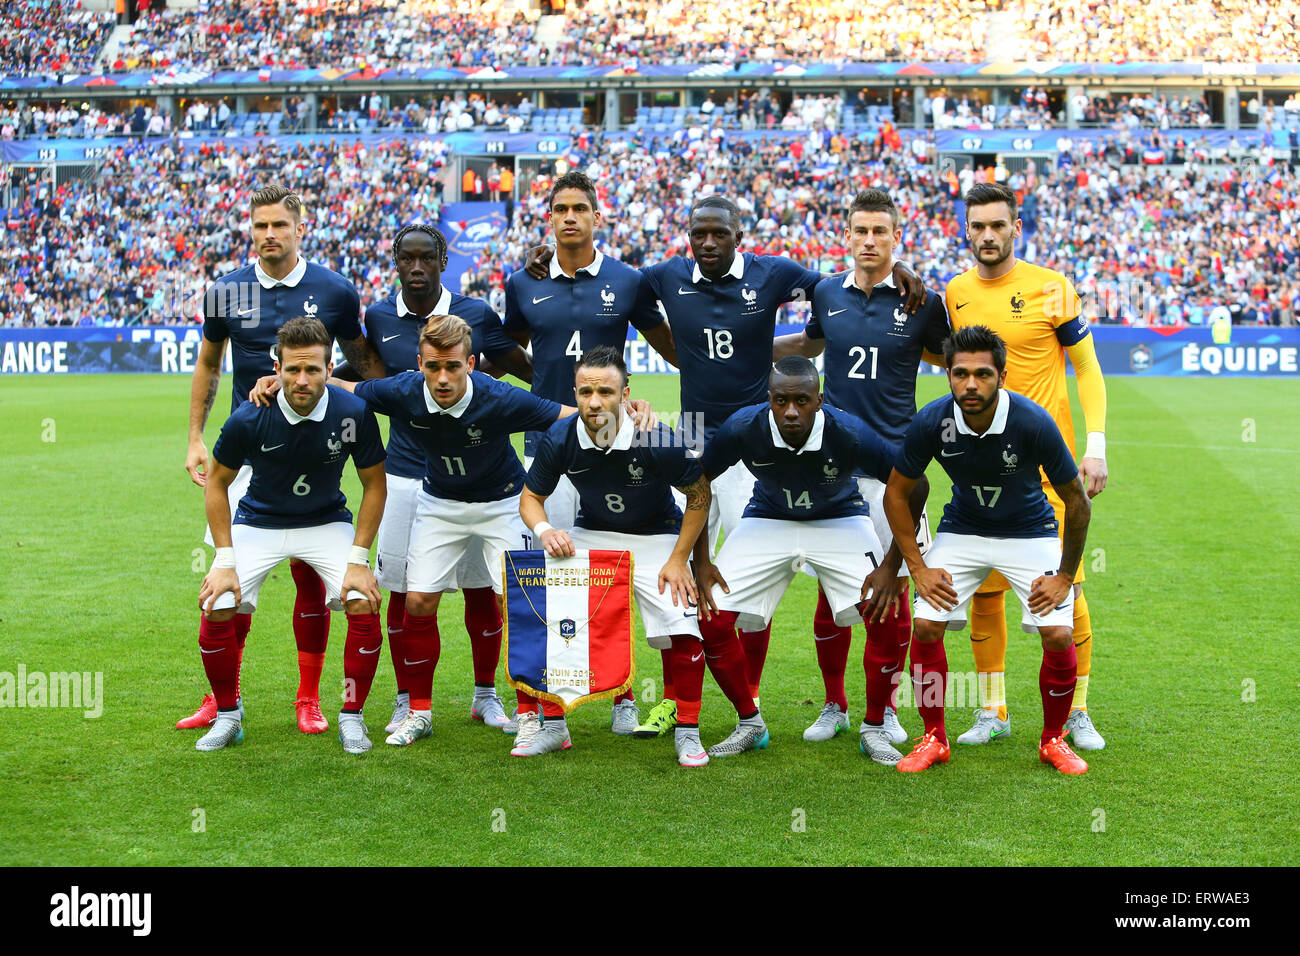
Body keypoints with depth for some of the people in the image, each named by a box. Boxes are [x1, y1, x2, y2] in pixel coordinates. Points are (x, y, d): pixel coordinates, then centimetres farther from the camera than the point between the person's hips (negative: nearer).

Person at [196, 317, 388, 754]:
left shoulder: (353, 414, -22)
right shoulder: (249, 418, -23)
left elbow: (374, 483, -8)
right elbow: (217, 481, -7)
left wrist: (358, 558, -14)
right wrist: (225, 559, -12)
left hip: (327, 522, 0)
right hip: (258, 522, 0)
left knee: (364, 606, -20)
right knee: (216, 611, -16)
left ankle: (351, 716, 1)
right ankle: (227, 715, 9)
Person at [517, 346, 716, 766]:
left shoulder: (657, 439, -27)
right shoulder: (559, 440, -18)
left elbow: (699, 495, -11)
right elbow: (531, 497, -2)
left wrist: (678, 559, -14)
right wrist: (545, 531, -23)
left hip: (656, 537, -2)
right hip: (590, 535, 3)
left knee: (682, 629, -21)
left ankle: (688, 733, 1)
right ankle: (552, 725, 4)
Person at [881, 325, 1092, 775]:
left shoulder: (1033, 422, -27)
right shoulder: (931, 422, -22)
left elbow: (1077, 500, -14)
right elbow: (896, 491, -6)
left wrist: (1065, 576, -11)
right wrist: (918, 567, -8)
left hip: (1030, 531, -1)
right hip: (962, 530, 2)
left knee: (1058, 635, -16)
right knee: (924, 625, -15)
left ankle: (1053, 739, 9)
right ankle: (933, 738, 6)